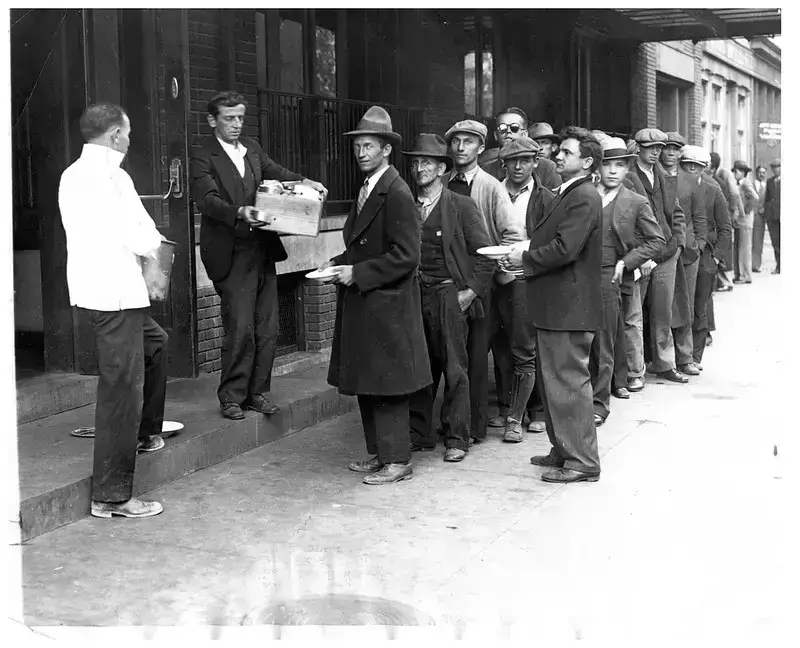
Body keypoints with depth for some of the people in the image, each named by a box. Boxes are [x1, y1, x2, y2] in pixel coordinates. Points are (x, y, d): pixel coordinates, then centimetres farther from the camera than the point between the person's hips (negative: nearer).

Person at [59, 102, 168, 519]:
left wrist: (143, 242, 13)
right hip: (114, 292, -10)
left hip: (89, 288, 10)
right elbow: (142, 239, -16)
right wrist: (153, 243, 5)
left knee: (154, 342, 30)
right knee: (122, 389, -4)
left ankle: (146, 433, 40)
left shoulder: (73, 174, 12)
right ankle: (112, 496, 1)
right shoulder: (111, 176, -15)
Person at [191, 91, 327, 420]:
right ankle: (232, 397, 7)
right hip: (232, 254, -6)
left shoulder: (251, 147, 14)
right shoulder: (203, 158, -6)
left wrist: (304, 182, -6)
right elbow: (207, 199, -18)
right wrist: (239, 213, -35)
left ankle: (257, 392, 20)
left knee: (267, 328, 8)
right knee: (240, 329, -7)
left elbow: (275, 172, 14)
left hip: (262, 248, 7)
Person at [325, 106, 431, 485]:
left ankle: (397, 461, 6)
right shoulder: (366, 191, 14)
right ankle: (379, 453, 23)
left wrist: (357, 273, -19)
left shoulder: (396, 194, -15)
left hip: (386, 306, -9)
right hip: (362, 305, 9)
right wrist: (340, 264, 6)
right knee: (366, 383, 13)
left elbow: (405, 256, -20)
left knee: (386, 386, -3)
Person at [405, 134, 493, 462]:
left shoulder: (462, 206, 1)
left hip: (449, 296, -3)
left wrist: (471, 291, -6)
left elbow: (484, 254, 0)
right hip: (413, 296, 3)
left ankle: (456, 438, 8)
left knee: (454, 370, -1)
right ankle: (419, 434, 16)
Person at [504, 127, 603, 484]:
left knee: (569, 383, -4)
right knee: (553, 380, 17)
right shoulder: (563, 195, 17)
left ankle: (582, 462, 4)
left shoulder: (584, 198, -15)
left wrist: (525, 259, -12)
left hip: (569, 307, -10)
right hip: (556, 306, 10)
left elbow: (564, 249, -24)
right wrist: (525, 257, 1)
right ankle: (564, 450, 28)